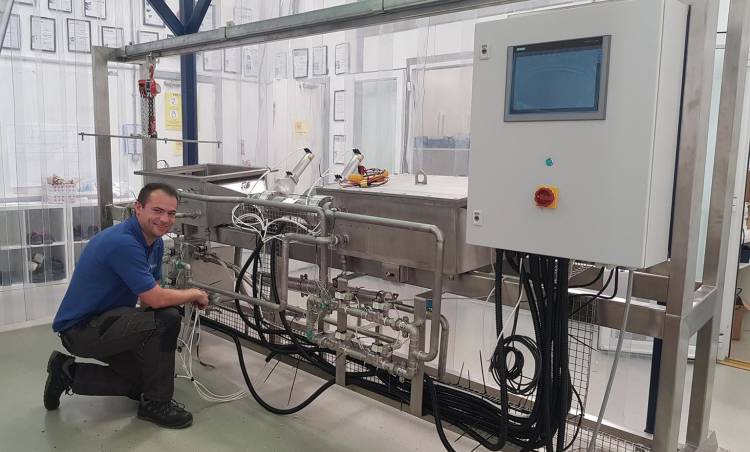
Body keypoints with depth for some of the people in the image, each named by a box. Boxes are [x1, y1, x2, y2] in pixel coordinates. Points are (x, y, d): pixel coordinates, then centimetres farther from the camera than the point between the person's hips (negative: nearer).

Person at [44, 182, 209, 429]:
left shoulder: (155, 242, 1)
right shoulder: (122, 242, -28)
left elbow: (151, 294, 8)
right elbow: (155, 299, -30)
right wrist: (195, 294, -14)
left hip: (104, 321, 10)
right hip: (79, 328, -10)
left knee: (143, 380, 15)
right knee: (166, 319, -27)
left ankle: (68, 373, 23)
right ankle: (156, 404, -9)